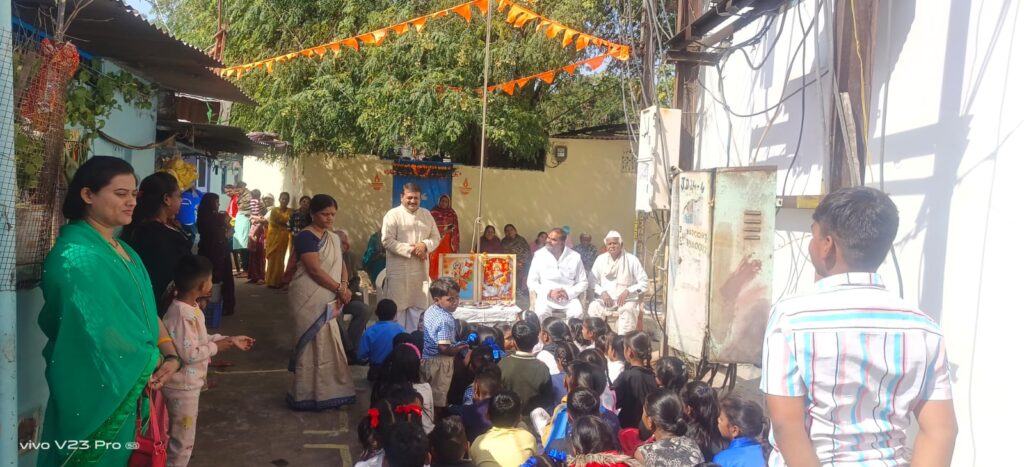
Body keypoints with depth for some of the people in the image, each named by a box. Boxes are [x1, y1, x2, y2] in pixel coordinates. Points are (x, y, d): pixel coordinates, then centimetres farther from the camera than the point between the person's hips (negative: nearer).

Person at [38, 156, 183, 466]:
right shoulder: (76, 255, -19)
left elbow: (146, 310, 9)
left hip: (135, 387, 8)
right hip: (99, 393, -8)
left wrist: (170, 355, -7)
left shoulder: (124, 250, 10)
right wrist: (155, 362, -14)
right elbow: (98, 333, -25)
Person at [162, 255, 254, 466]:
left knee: (181, 435, 25)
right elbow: (189, 354, -29)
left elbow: (200, 339, 13)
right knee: (183, 439, 5)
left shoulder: (191, 307, 4)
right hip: (183, 386, -10)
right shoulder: (183, 315, -29)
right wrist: (216, 347, -16)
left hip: (189, 384, 10)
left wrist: (230, 339, 9)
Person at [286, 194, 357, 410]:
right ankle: (308, 394, 8)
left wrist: (344, 285, -7)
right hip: (310, 299, -8)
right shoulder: (305, 236, -12)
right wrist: (339, 289, -14)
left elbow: (340, 264, 13)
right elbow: (315, 270, -19)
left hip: (327, 300, 8)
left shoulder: (334, 238, 13)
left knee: (327, 345, 12)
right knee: (314, 344, -3)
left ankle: (327, 391, 21)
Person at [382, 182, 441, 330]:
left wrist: (425, 245, -11)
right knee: (397, 307, 0)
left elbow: (436, 237, 12)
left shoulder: (426, 215, 11)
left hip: (420, 269, 6)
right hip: (399, 270, -5)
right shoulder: (393, 215, -6)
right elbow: (387, 240, -13)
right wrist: (411, 250, -17)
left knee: (417, 305, 12)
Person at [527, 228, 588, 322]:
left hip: (569, 297, 1)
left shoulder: (575, 257, 0)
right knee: (541, 313, -31)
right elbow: (531, 282, 0)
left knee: (577, 313, -28)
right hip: (546, 296, -1)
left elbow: (583, 283, 4)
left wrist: (568, 293, -13)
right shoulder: (539, 255, 0)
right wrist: (549, 293, -14)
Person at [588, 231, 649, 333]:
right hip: (606, 299, 2)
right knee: (593, 307, -28)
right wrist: (602, 292, -12)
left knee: (628, 310, -35)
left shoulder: (632, 260, 1)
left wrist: (627, 291, -14)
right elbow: (592, 281, 5)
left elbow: (643, 282, -1)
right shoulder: (600, 259, 7)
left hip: (627, 299, -2)